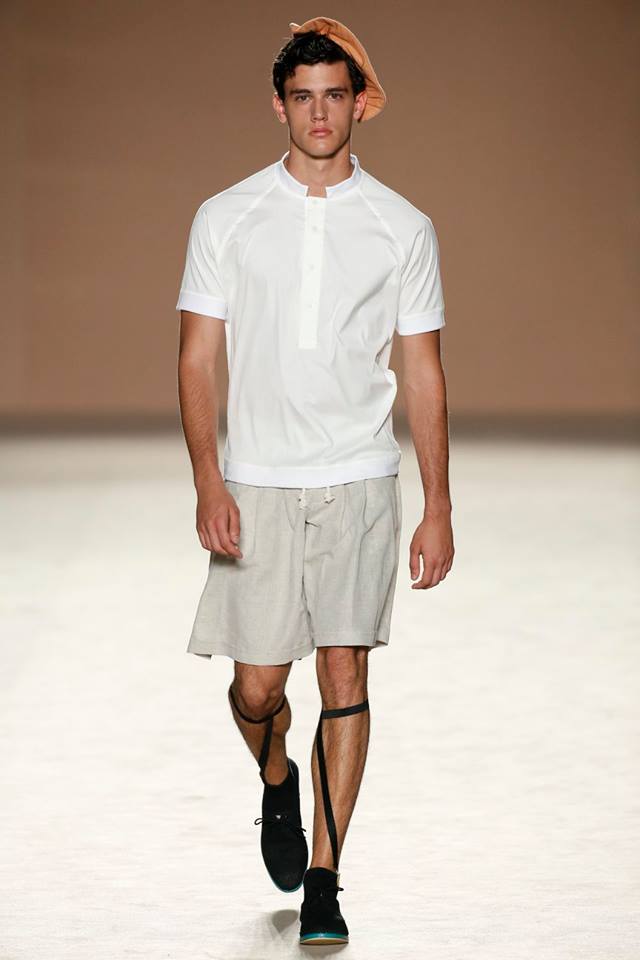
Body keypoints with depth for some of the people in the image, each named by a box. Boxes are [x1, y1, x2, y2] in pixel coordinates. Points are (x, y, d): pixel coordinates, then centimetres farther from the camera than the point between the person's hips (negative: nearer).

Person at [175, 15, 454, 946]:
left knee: (346, 676, -3)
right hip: (257, 485, 0)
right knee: (257, 687, 1)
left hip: (359, 484, 0)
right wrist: (208, 481, -10)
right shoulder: (225, 218, 3)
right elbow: (196, 357, 2)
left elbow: (424, 372, 6)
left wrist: (438, 510, 2)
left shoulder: (404, 227, 3)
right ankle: (277, 784, 35)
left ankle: (323, 880, 6)